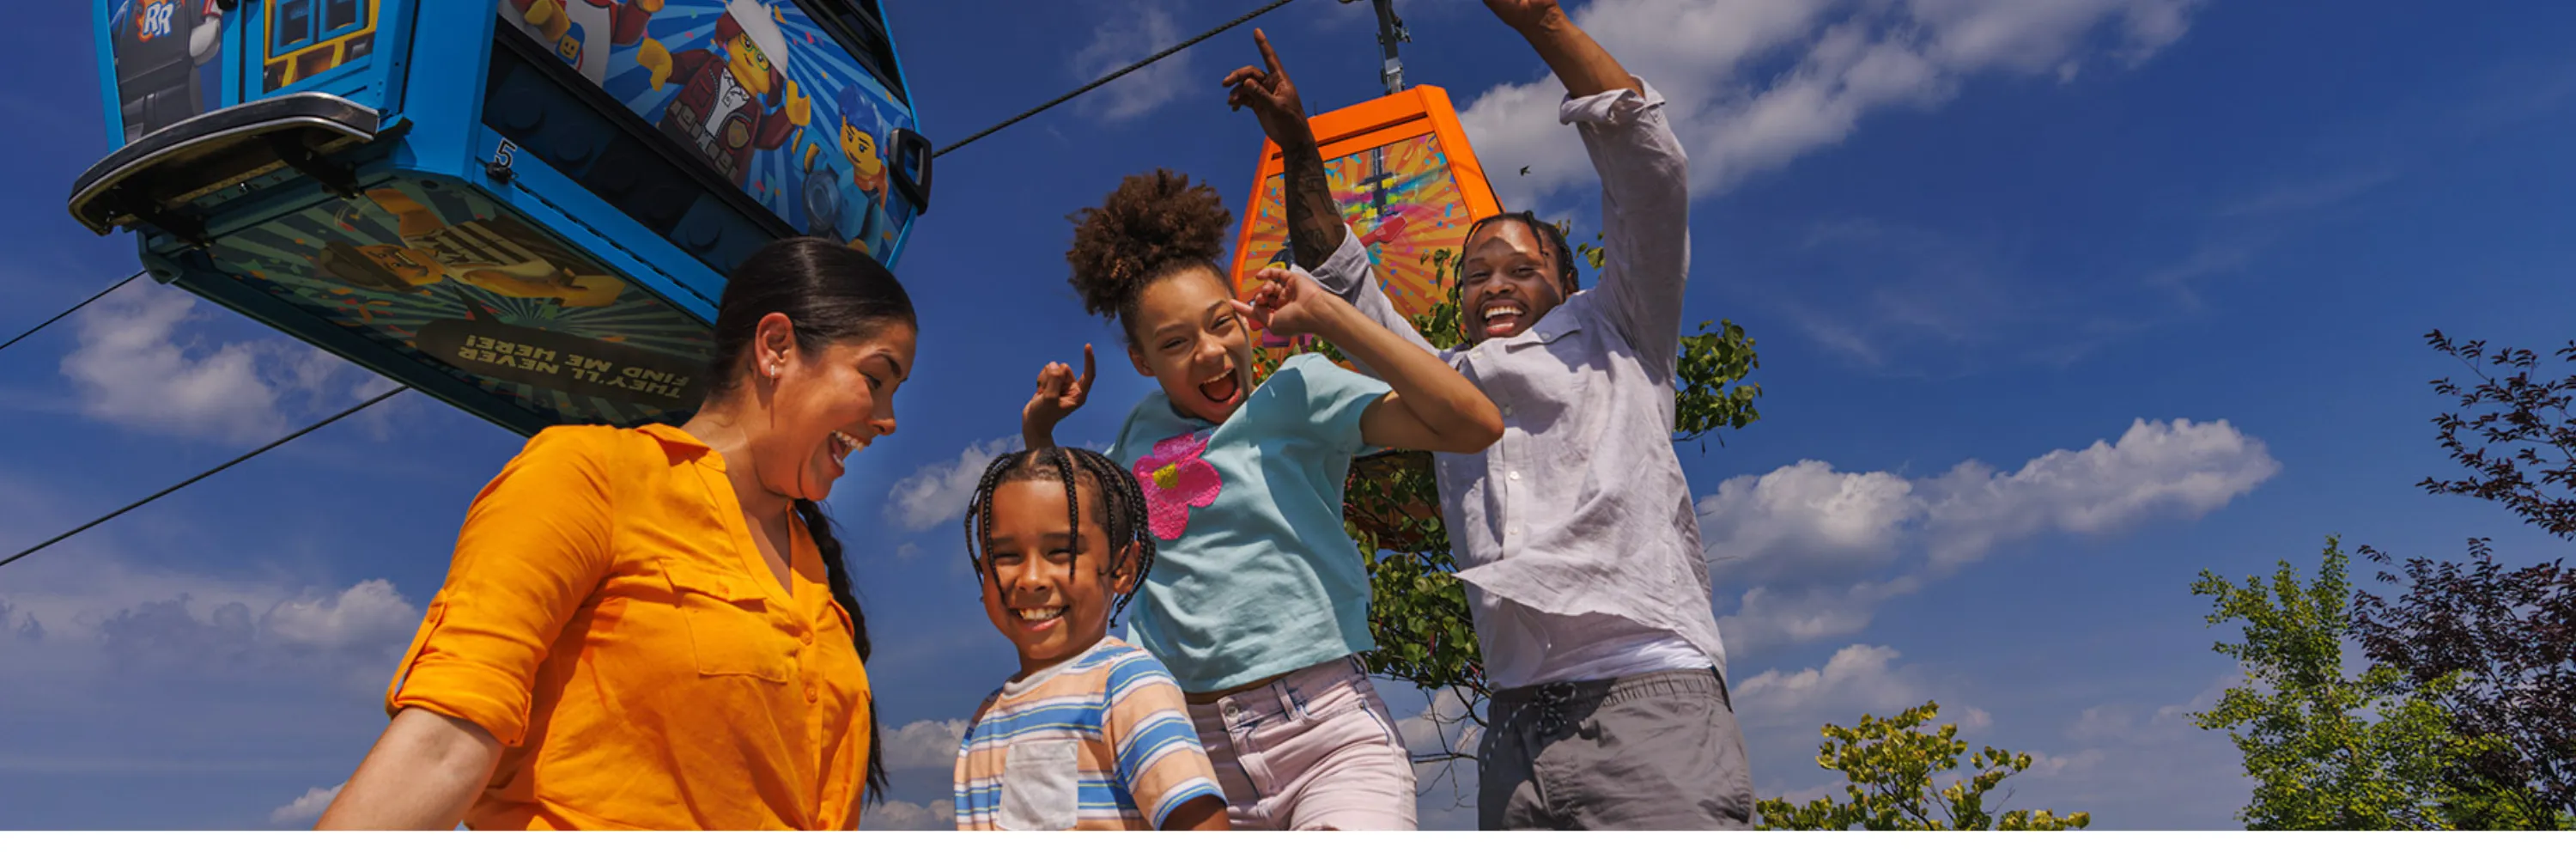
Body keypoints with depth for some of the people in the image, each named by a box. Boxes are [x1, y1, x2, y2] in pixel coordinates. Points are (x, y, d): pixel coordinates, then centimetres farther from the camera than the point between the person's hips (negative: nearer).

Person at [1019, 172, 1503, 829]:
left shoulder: (1295, 392, 1)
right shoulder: (1142, 431, 15)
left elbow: (1474, 424, -13)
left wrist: (1325, 316, -10)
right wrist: (1038, 430, 16)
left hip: (1327, 732, -4)